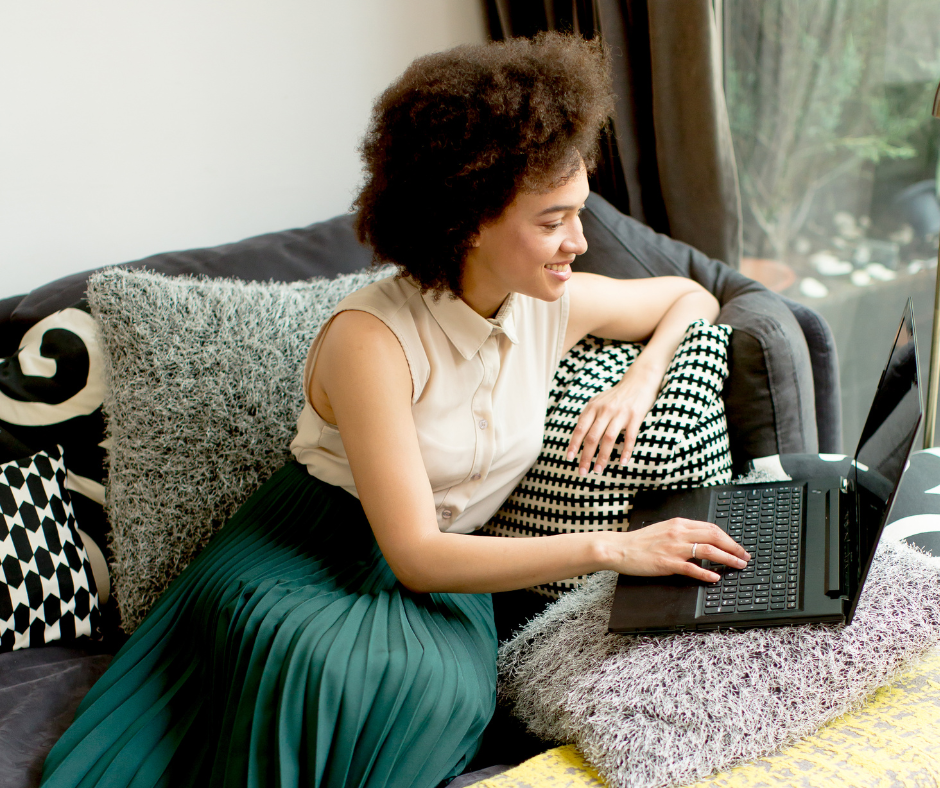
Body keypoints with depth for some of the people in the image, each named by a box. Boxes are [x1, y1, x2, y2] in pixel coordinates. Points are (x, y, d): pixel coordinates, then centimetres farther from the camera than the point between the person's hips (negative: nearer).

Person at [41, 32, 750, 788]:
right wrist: (611, 548, -28)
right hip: (306, 554, -4)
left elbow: (693, 297, 16)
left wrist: (641, 382, -6)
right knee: (324, 666, -40)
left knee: (441, 686, -34)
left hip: (448, 574, 4)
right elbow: (415, 553, -25)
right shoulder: (372, 339, -23)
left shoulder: (556, 305, -4)